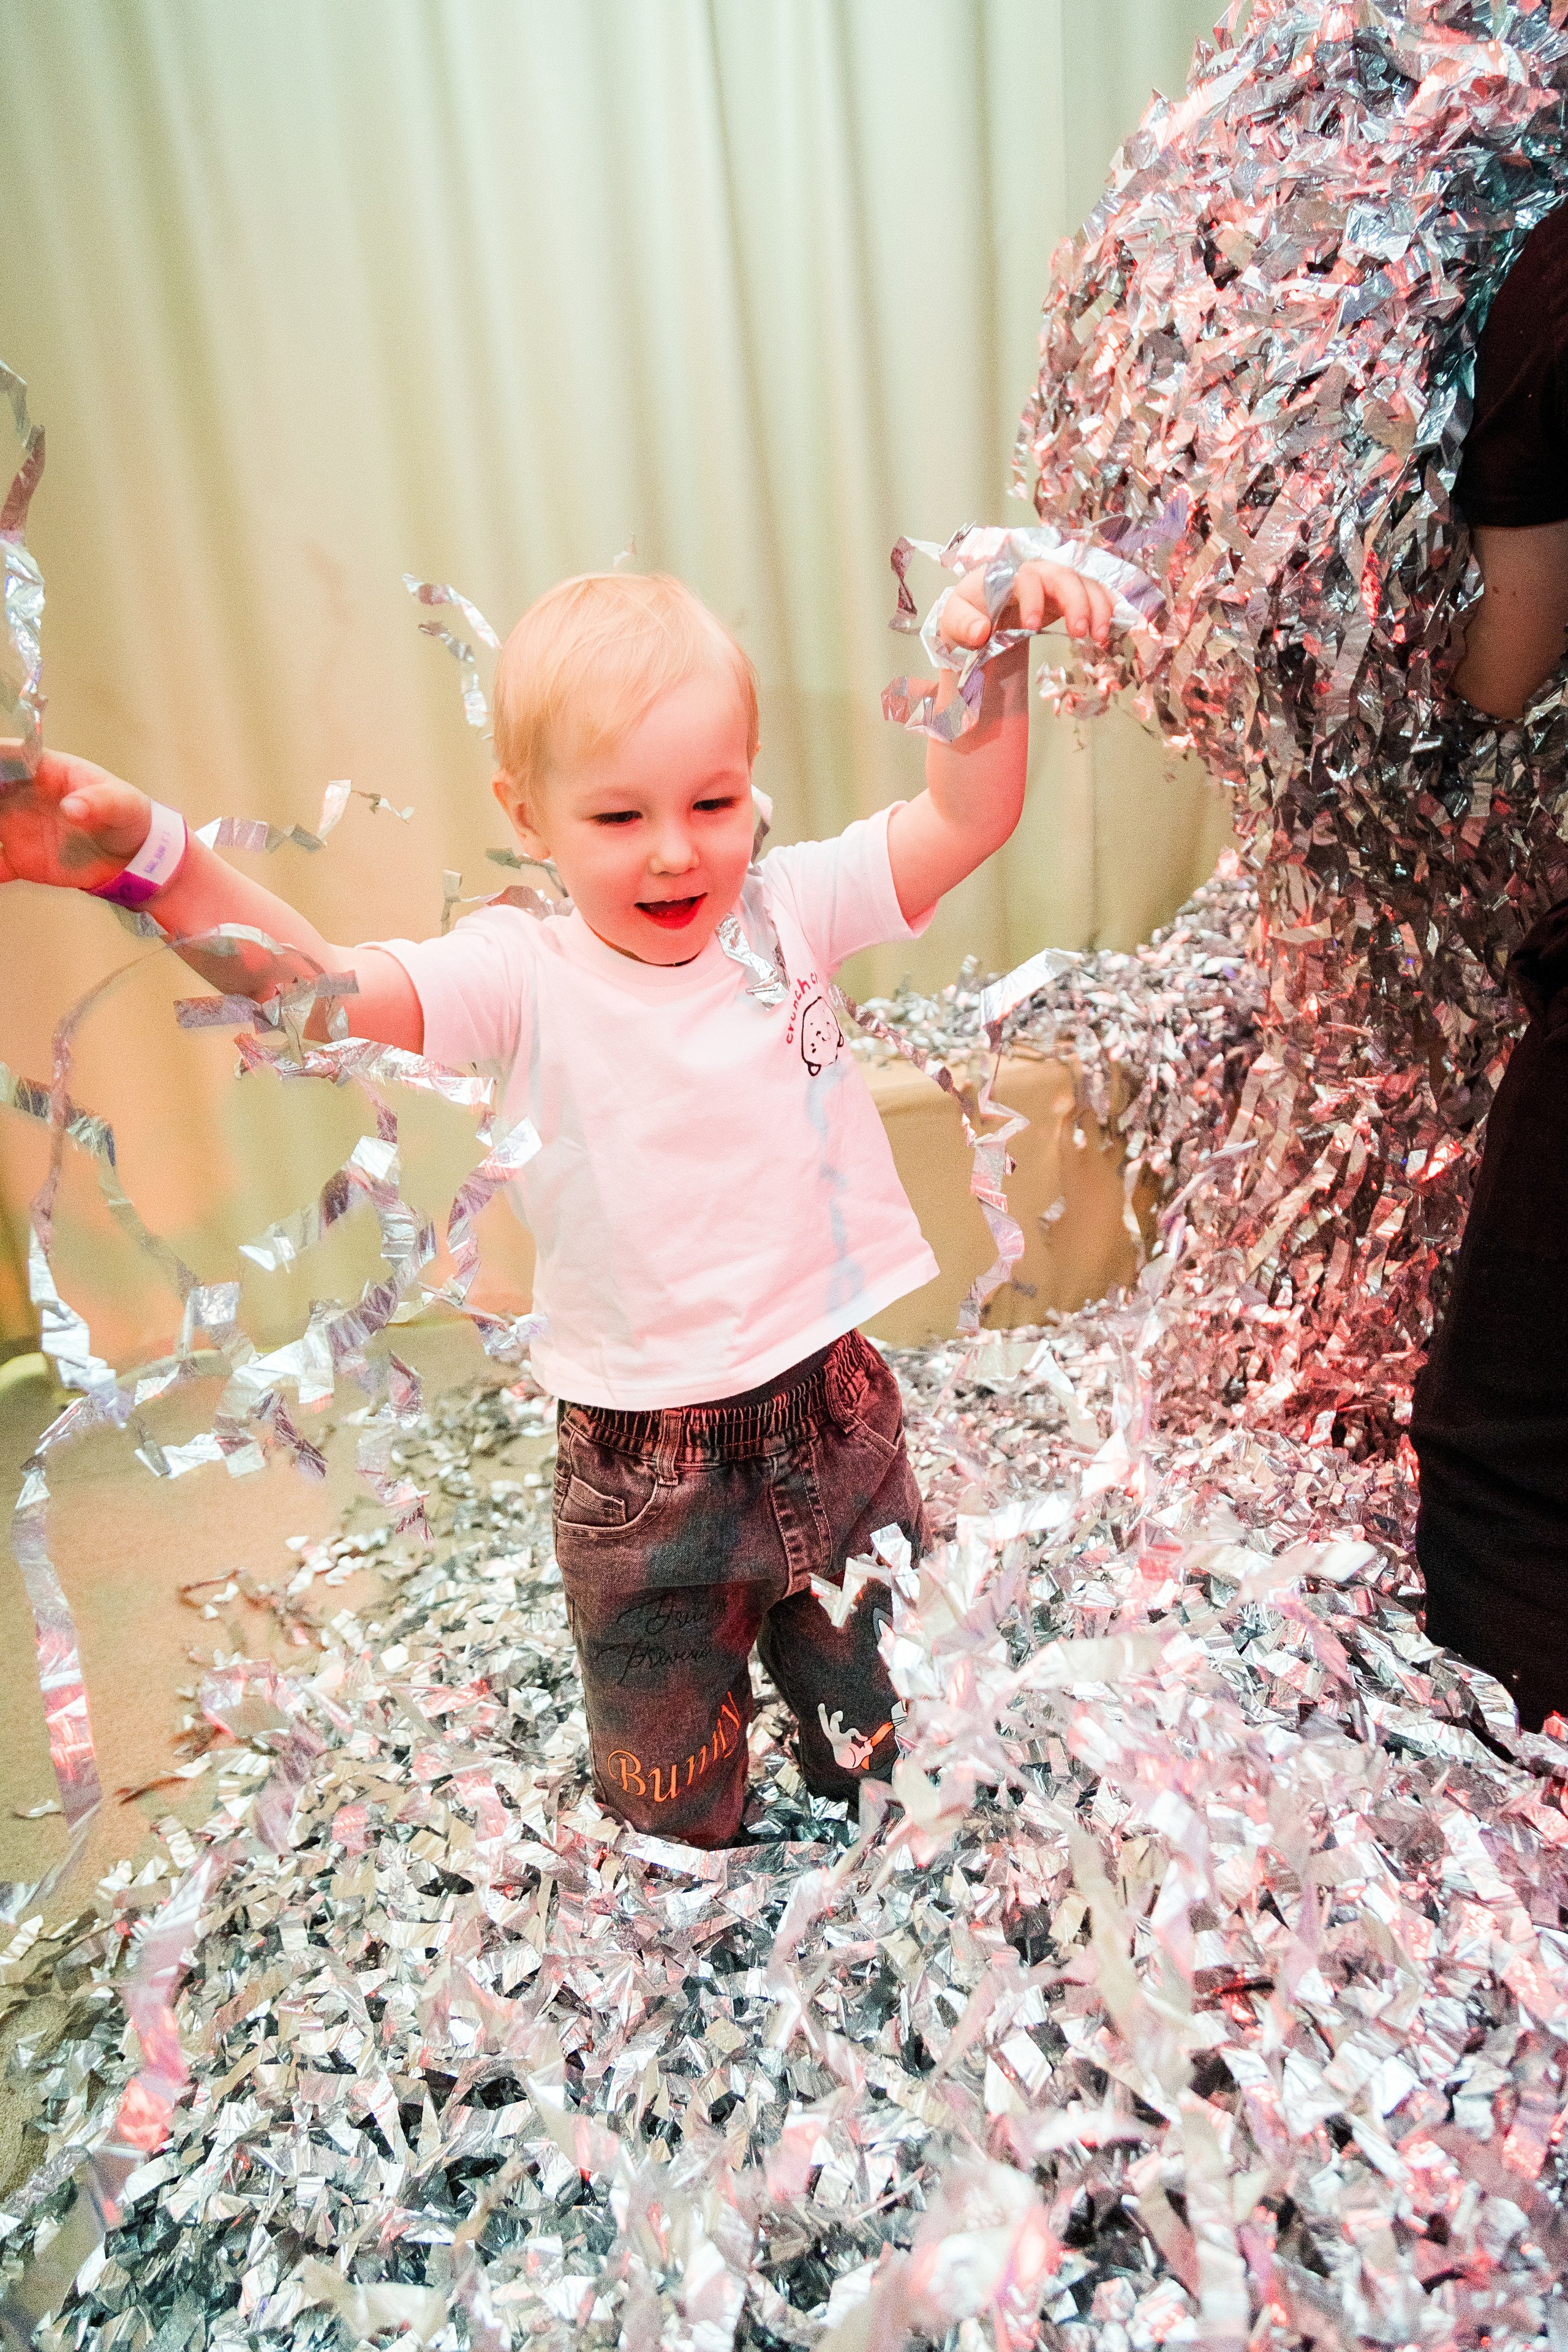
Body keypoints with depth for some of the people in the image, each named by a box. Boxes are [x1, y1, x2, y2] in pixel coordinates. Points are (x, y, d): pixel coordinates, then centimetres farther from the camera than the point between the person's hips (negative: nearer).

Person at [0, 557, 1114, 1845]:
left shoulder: (791, 910, -4)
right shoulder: (526, 976, -13)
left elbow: (966, 820, -7)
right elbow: (312, 982, -27)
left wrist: (997, 663, -24)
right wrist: (150, 861, -43)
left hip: (837, 1419, 2)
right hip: (645, 1482, -2)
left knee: (889, 1753, 25)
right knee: (670, 1812, 19)